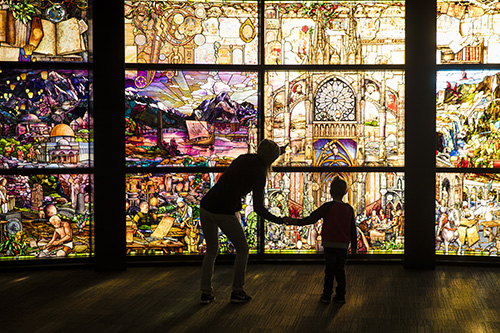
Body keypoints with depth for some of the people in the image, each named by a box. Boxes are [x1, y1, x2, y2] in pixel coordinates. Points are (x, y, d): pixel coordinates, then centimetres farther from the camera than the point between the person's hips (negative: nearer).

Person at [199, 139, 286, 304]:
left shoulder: (245, 158, 10)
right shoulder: (259, 175, -8)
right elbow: (258, 208, -6)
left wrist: (278, 152, 39)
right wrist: (279, 220, 5)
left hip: (206, 205, 7)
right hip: (223, 213, -6)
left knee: (211, 250, 22)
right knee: (242, 249, 16)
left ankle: (206, 293, 17)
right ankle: (237, 292, 19)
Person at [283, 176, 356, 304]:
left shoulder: (328, 207, -9)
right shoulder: (349, 209, 4)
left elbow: (311, 219, -10)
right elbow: (353, 229, 10)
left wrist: (295, 221, -4)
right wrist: (354, 245, 20)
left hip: (330, 244, -3)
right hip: (344, 245, 3)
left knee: (329, 271, 4)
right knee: (340, 270, 11)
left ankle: (327, 295, 7)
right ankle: (340, 296, 12)